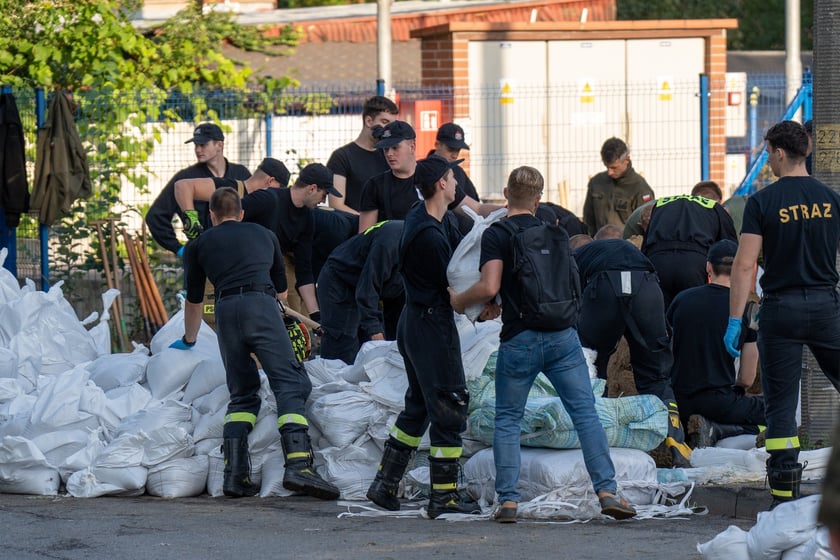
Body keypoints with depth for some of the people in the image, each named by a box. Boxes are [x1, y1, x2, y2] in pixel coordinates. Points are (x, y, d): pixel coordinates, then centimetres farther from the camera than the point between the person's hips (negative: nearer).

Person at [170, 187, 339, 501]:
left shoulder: (199, 245, 27)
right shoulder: (265, 236, 30)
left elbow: (194, 301, 37)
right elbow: (281, 289, 42)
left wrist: (189, 341, 54)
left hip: (226, 310, 2)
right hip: (262, 306, -1)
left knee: (242, 394, 13)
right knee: (291, 384, -7)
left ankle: (235, 474, 0)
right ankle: (298, 465, -26)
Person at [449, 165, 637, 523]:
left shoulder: (497, 235, -3)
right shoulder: (556, 234, 13)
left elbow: (489, 287, -15)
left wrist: (459, 300, 6)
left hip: (519, 339, -3)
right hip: (562, 336, 3)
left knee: (507, 420, 10)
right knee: (585, 413, 3)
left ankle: (508, 500, 2)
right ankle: (607, 491, -7)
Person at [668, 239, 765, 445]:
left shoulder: (682, 299, 3)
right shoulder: (746, 311, -6)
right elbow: (747, 380, -2)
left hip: (679, 398, 5)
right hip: (717, 401, -5)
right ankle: (722, 431, -11)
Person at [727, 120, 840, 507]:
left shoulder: (763, 202, -6)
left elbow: (744, 264, -10)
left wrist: (735, 320, -7)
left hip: (781, 308, -2)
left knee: (780, 402, 2)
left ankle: (785, 492, -3)